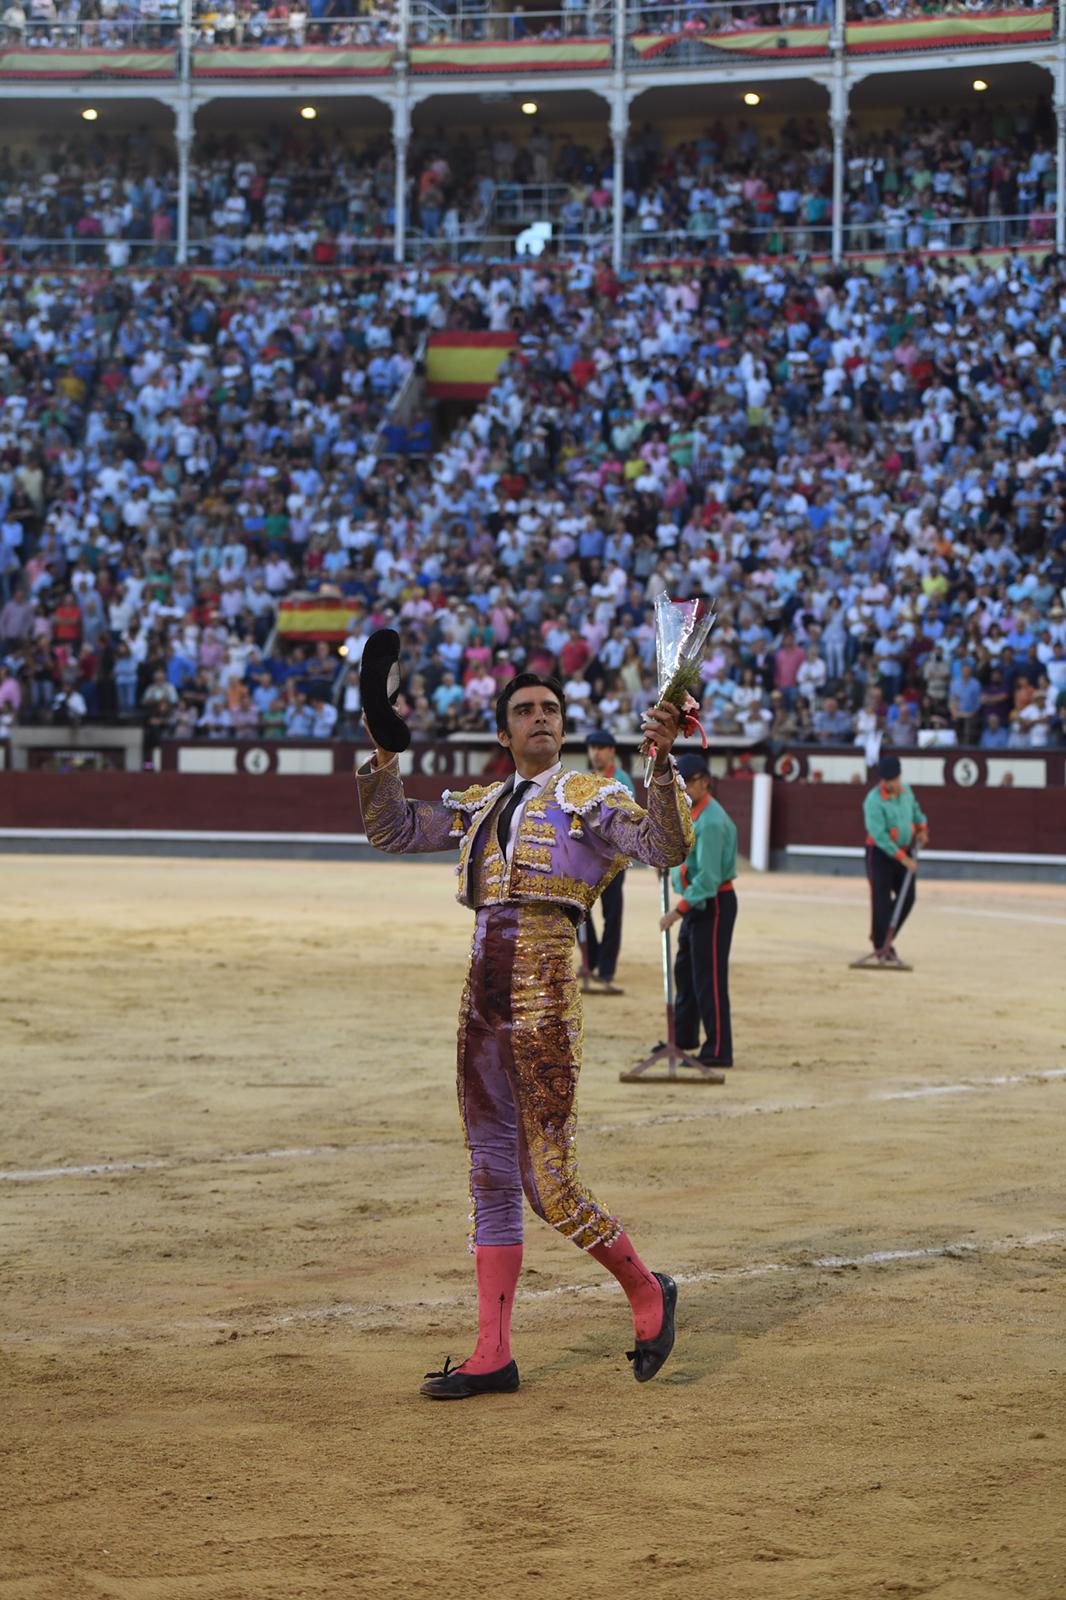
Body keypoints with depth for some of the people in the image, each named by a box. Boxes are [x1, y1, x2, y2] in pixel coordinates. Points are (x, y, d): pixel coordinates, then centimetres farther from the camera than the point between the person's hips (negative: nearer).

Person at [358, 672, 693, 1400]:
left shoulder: (590, 797, 1)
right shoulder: (481, 805, 18)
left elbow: (669, 846, -14)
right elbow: (392, 830, 20)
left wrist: (664, 761, -27)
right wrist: (384, 754, 6)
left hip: (545, 992, -6)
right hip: (483, 994, 6)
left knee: (552, 1187, -8)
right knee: (492, 1176, 8)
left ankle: (647, 1290, 16)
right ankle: (493, 1355, 13)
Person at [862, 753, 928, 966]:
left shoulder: (905, 791, 3)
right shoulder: (874, 801, -21)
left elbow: (915, 809, 25)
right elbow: (879, 835, -26)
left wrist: (922, 827, 6)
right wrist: (902, 858, -27)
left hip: (904, 852, 7)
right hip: (880, 853, -7)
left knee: (907, 898, 7)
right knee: (882, 901, -8)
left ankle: (883, 939, 22)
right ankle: (881, 948, -2)